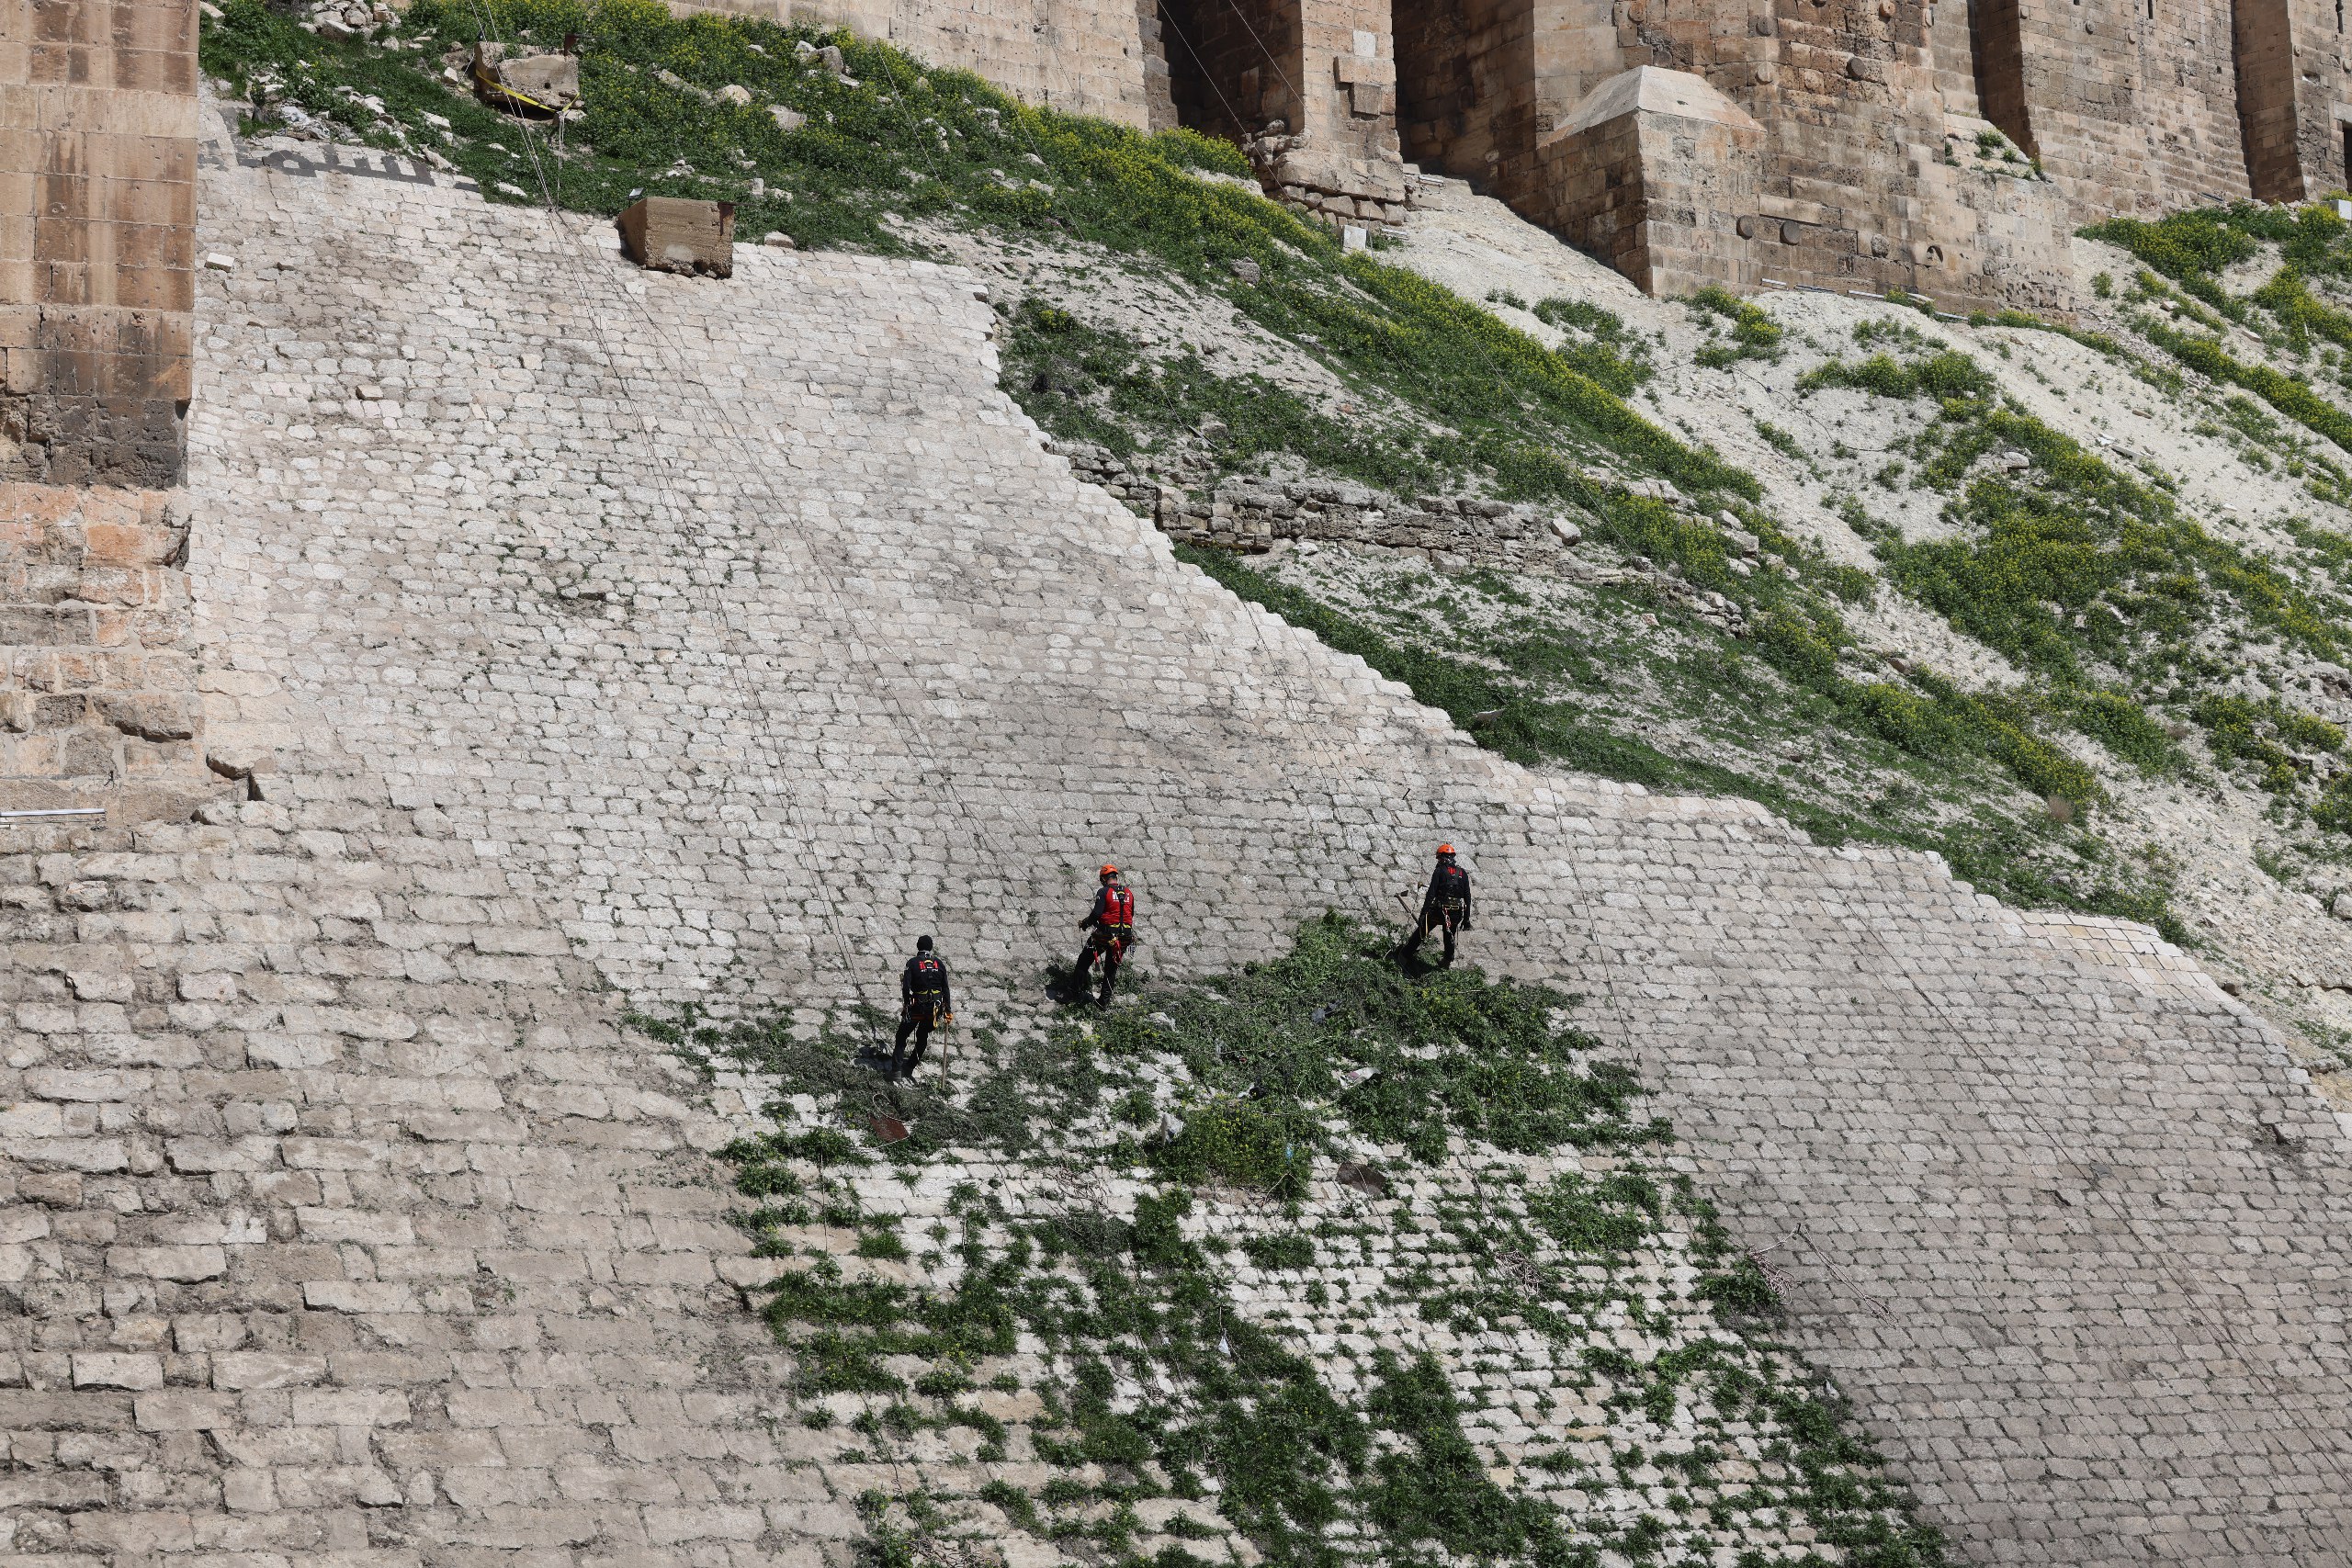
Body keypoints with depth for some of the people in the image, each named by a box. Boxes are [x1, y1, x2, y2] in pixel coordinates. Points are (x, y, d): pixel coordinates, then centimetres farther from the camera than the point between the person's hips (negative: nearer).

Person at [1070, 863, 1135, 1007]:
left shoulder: (1103, 892, -9)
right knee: (1111, 968, 16)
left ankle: (1076, 987, 19)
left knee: (1084, 960, 15)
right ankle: (1105, 999, 16)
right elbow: (1131, 914, 16)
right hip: (1125, 936, 5)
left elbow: (1096, 913, -17)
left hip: (1105, 934, -5)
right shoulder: (1129, 893, 8)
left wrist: (1084, 924, 0)